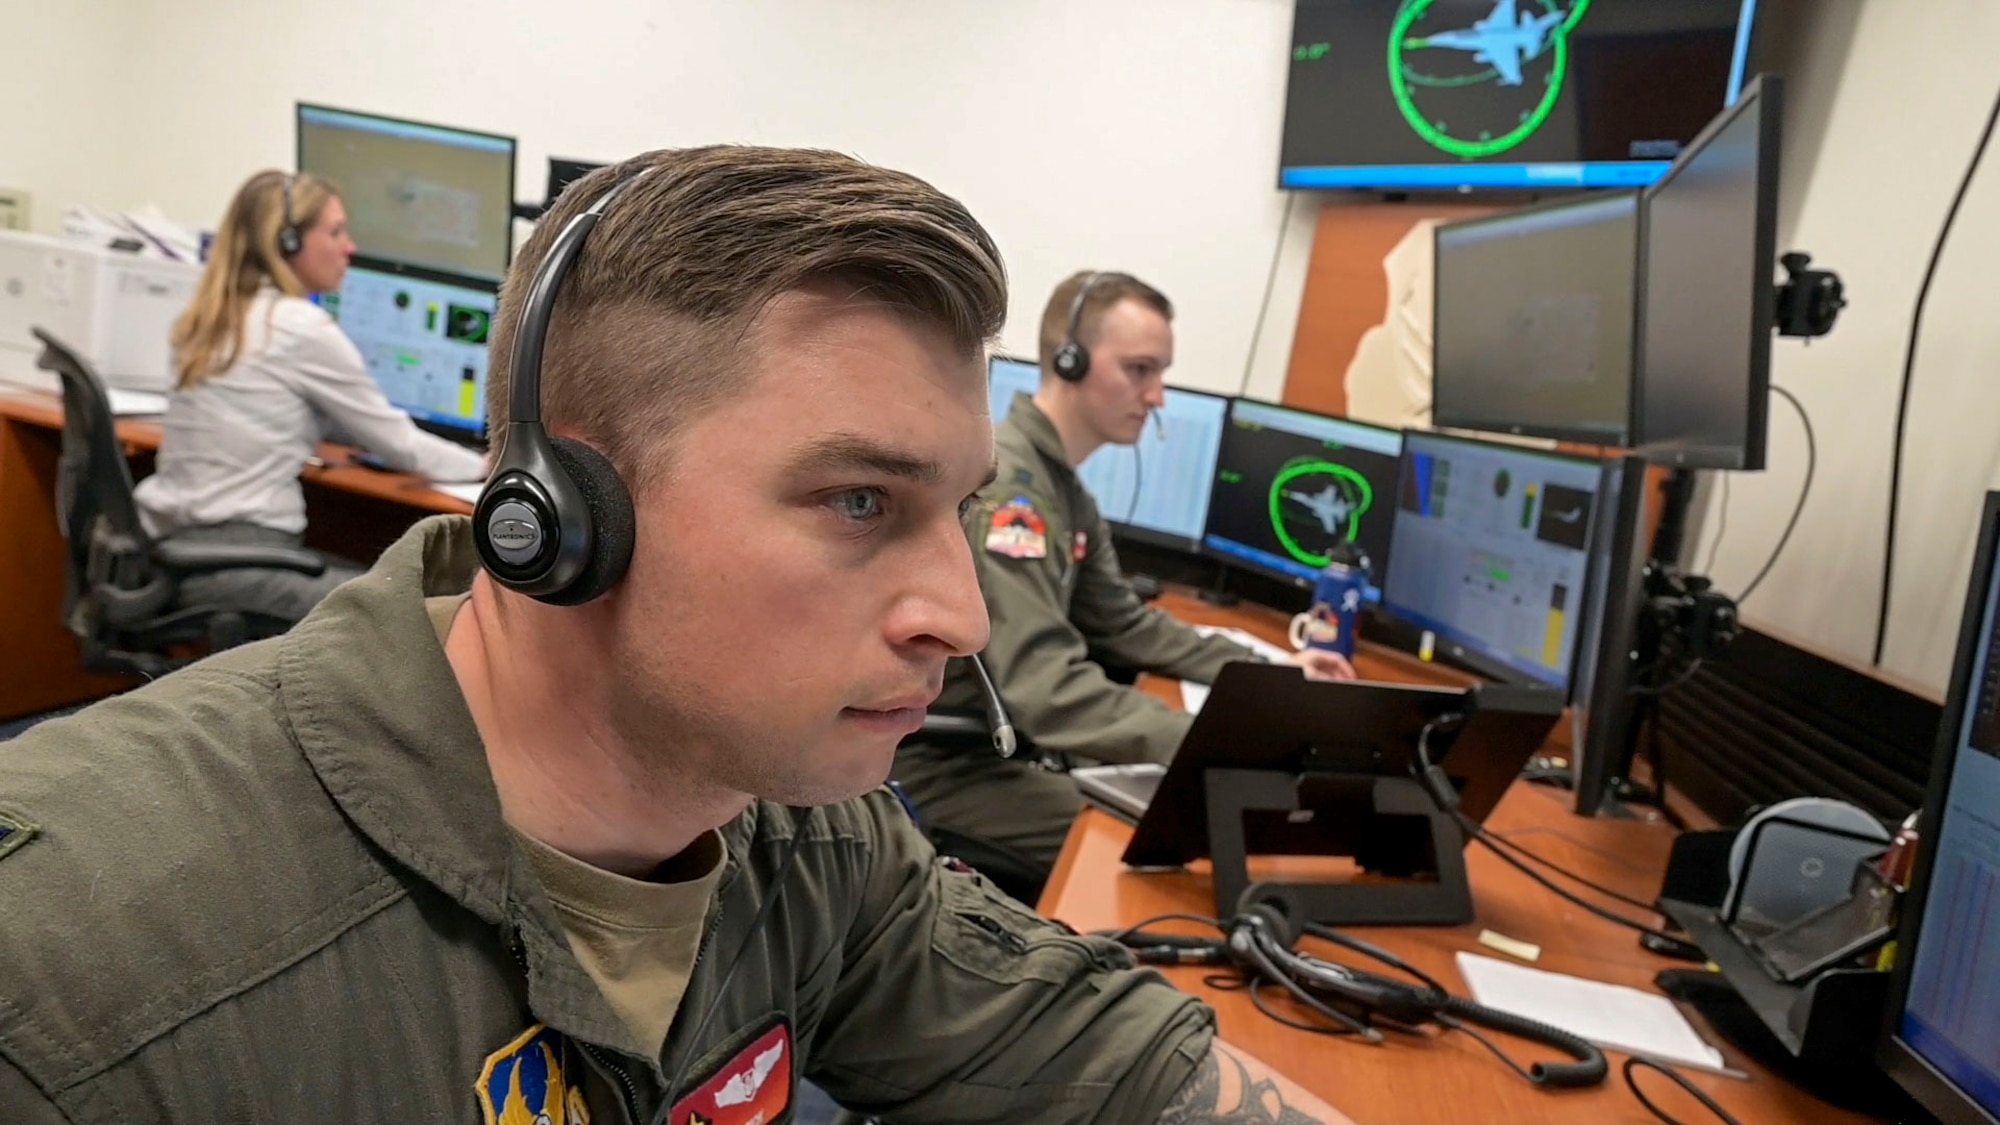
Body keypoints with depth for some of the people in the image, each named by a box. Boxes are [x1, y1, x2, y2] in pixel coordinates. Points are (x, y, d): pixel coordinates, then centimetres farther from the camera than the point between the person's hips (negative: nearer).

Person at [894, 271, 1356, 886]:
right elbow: (1049, 688, -35)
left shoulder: (1065, 489, 9)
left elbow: (1124, 626, 19)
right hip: (931, 757, -9)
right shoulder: (1003, 482, -24)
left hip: (995, 733, 10)